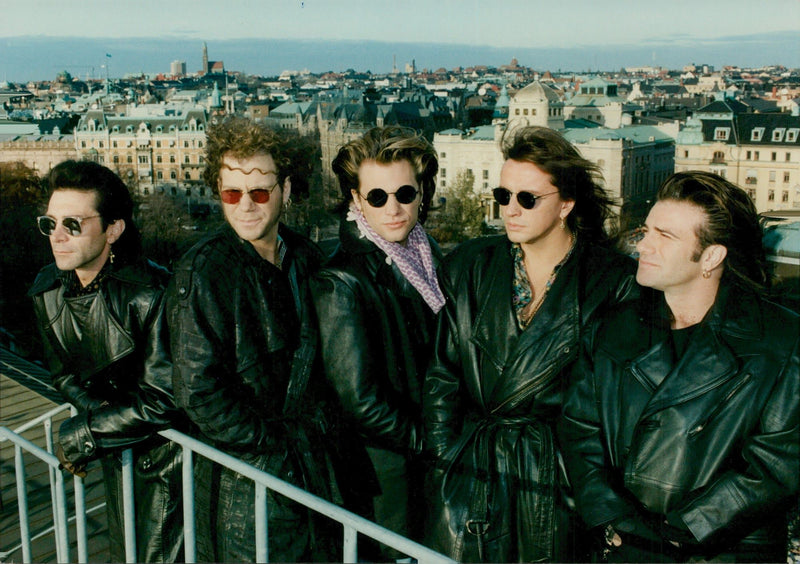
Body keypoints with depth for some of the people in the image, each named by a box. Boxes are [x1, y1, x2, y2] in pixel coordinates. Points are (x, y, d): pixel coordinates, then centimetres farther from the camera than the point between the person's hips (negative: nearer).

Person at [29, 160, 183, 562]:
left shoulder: (151, 294, -28)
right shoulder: (47, 289, -6)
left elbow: (164, 401, -26)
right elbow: (63, 374, 8)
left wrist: (80, 435, -18)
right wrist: (98, 411, -12)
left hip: (165, 453, -6)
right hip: (116, 454, 7)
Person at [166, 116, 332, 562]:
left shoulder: (305, 258, 2)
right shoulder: (203, 271, -17)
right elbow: (198, 390, -19)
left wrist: (312, 424, 6)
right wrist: (272, 443, -14)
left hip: (306, 463, 6)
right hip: (243, 481, -6)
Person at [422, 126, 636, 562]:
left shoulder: (613, 281, -5)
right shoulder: (468, 266, 3)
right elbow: (441, 374, 5)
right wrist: (443, 459, 0)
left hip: (560, 474, -2)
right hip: (468, 472, 2)